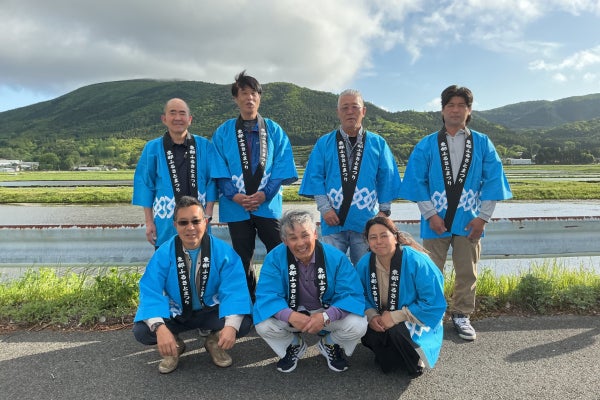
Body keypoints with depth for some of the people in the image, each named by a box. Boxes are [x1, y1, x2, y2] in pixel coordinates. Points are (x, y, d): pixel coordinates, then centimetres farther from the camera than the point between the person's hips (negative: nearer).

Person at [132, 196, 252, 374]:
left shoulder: (223, 251, -19)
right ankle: (175, 345, 10)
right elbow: (151, 292, -23)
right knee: (141, 331, -24)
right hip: (175, 313, 1)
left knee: (244, 324, -27)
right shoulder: (163, 253, -16)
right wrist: (159, 327, -41)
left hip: (211, 311, -1)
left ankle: (214, 342, 8)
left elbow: (234, 290, -24)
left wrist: (231, 325, -42)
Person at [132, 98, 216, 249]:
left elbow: (211, 181, 4)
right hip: (166, 223, 0)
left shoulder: (204, 146, 2)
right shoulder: (152, 148, 2)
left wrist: (208, 214, -3)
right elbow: (145, 185, 4)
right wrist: (149, 222, 2)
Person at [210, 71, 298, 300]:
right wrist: (234, 195, -13)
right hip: (236, 206, 1)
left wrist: (265, 193, -14)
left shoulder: (274, 131, 6)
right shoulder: (223, 133, 6)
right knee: (242, 258, 9)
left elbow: (282, 167, -1)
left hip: (268, 204, 0)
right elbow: (219, 170, 1)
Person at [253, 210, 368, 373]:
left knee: (358, 325, -26)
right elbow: (267, 296, -22)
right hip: (293, 313, 1)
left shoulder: (336, 257, -21)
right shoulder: (274, 258, -19)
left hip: (327, 312, 0)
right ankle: (294, 345, 10)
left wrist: (326, 317, -39)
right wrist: (290, 316, -41)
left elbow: (352, 295, -22)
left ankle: (330, 345, 12)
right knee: (263, 325, -26)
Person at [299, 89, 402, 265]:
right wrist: (325, 208, -8)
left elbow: (387, 179, 7)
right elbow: (315, 178, 2)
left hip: (366, 222, 1)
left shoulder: (378, 144, 7)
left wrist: (384, 210, 2)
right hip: (333, 221, 0)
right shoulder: (324, 143, 6)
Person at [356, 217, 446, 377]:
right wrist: (371, 316, -20)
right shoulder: (364, 264, -9)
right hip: (382, 322, 4)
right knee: (366, 332, -26)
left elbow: (434, 303, -23)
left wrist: (396, 317, -26)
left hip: (417, 322, -3)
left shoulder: (416, 261, -24)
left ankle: (415, 362, 0)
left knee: (396, 331, -34)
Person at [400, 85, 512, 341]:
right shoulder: (426, 145, 1)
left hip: (469, 221, 1)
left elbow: (492, 181, 1)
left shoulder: (482, 144, 4)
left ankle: (461, 316, 26)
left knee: (467, 273, 10)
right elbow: (417, 182, -3)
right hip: (436, 220, -1)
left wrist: (483, 217, -6)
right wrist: (430, 214, -11)